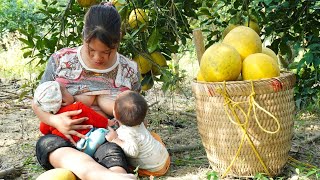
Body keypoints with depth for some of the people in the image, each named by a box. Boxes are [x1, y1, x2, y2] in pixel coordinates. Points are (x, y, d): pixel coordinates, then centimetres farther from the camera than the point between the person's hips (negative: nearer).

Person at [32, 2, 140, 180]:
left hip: (106, 143, 1)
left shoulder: (129, 71, 5)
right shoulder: (61, 60, 3)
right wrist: (54, 120, -14)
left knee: (110, 152, -37)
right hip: (61, 140, -1)